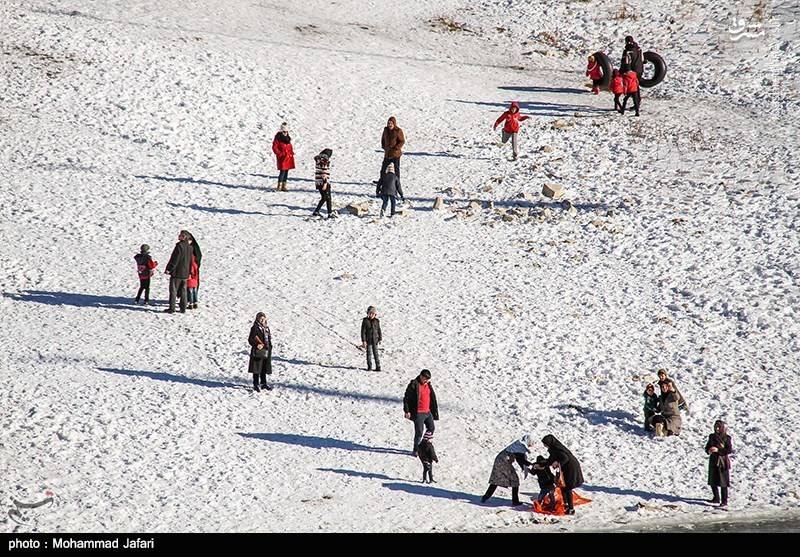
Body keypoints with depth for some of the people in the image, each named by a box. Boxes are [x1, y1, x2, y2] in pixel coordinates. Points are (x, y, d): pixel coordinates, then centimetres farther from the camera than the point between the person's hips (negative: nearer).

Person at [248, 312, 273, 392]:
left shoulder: (266, 328, 12)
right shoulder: (255, 328, -10)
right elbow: (250, 339, -13)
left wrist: (269, 347, 14)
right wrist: (256, 345, -26)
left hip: (266, 352, 7)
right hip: (257, 352, -7)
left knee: (264, 369, 15)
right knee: (257, 369, -2)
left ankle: (263, 383, 24)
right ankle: (256, 385, 5)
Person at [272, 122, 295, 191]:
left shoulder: (287, 137, 14)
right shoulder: (278, 137, -10)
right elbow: (274, 147, -10)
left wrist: (291, 153, 12)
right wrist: (280, 154, -17)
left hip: (288, 157, 8)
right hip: (282, 158, -8)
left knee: (286, 171, 9)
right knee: (282, 171, -11)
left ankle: (284, 186, 15)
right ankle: (279, 186, -7)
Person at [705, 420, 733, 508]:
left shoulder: (726, 438, -7)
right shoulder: (712, 437, 9)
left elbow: (730, 450, -13)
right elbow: (707, 447, 14)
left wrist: (718, 450, -21)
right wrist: (709, 451, -10)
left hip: (723, 462, -6)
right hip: (713, 461, 6)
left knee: (723, 482, -7)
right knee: (713, 481, 13)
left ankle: (724, 501, -5)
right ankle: (716, 498, 31)